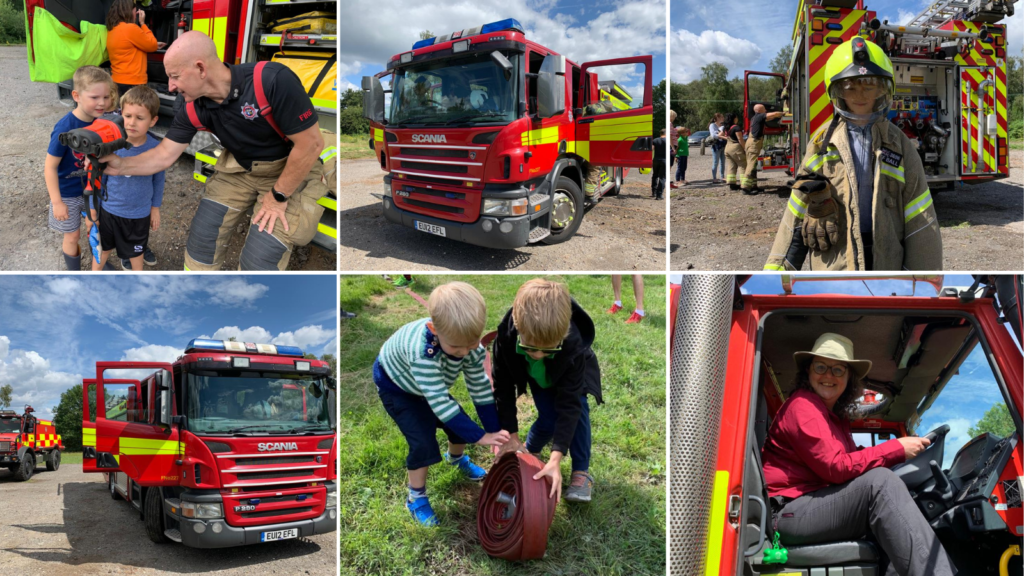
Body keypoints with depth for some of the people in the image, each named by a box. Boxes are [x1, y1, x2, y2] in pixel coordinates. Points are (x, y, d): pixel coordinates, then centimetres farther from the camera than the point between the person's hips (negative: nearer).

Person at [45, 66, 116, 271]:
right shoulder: (64, 129, -30)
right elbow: (50, 167, -22)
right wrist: (57, 202, -20)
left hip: (92, 187, 5)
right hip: (68, 192, -4)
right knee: (72, 236, 12)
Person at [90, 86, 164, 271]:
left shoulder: (155, 148, -20)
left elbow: (158, 179, -3)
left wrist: (155, 207, 5)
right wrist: (92, 208, -2)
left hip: (140, 214, 0)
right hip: (109, 209, 0)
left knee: (136, 250, 24)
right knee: (103, 248, 22)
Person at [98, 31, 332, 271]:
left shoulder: (273, 81, -32)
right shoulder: (193, 110, -12)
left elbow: (311, 143, -27)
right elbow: (163, 156, -1)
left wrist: (278, 196, -18)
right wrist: (122, 165, -18)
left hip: (292, 173, -6)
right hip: (240, 170, 6)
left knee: (258, 261, -12)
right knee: (202, 235, 2)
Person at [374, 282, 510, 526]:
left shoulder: (470, 345, -28)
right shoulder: (422, 351, -47)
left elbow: (481, 389, -17)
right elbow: (439, 402, -44)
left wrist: (496, 433, -18)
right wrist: (480, 437, -40)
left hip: (430, 385, 6)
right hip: (396, 385, -6)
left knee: (460, 424, 11)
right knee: (422, 442, -15)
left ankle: (456, 458, 44)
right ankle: (416, 498, 8)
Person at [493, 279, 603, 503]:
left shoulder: (572, 344, -45)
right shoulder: (506, 336, -40)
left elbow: (569, 403, -43)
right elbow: (503, 387, -24)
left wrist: (556, 458, -48)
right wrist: (511, 434, -24)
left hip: (570, 370, -1)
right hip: (537, 375, 1)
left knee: (577, 408, -23)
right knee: (549, 419, -14)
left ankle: (581, 471, -6)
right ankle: (530, 452, 18)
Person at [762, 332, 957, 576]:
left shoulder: (837, 416, 23)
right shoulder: (802, 405, -8)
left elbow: (853, 460, 11)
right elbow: (836, 467, -17)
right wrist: (896, 449, -12)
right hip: (789, 513, -9)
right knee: (880, 481, -24)